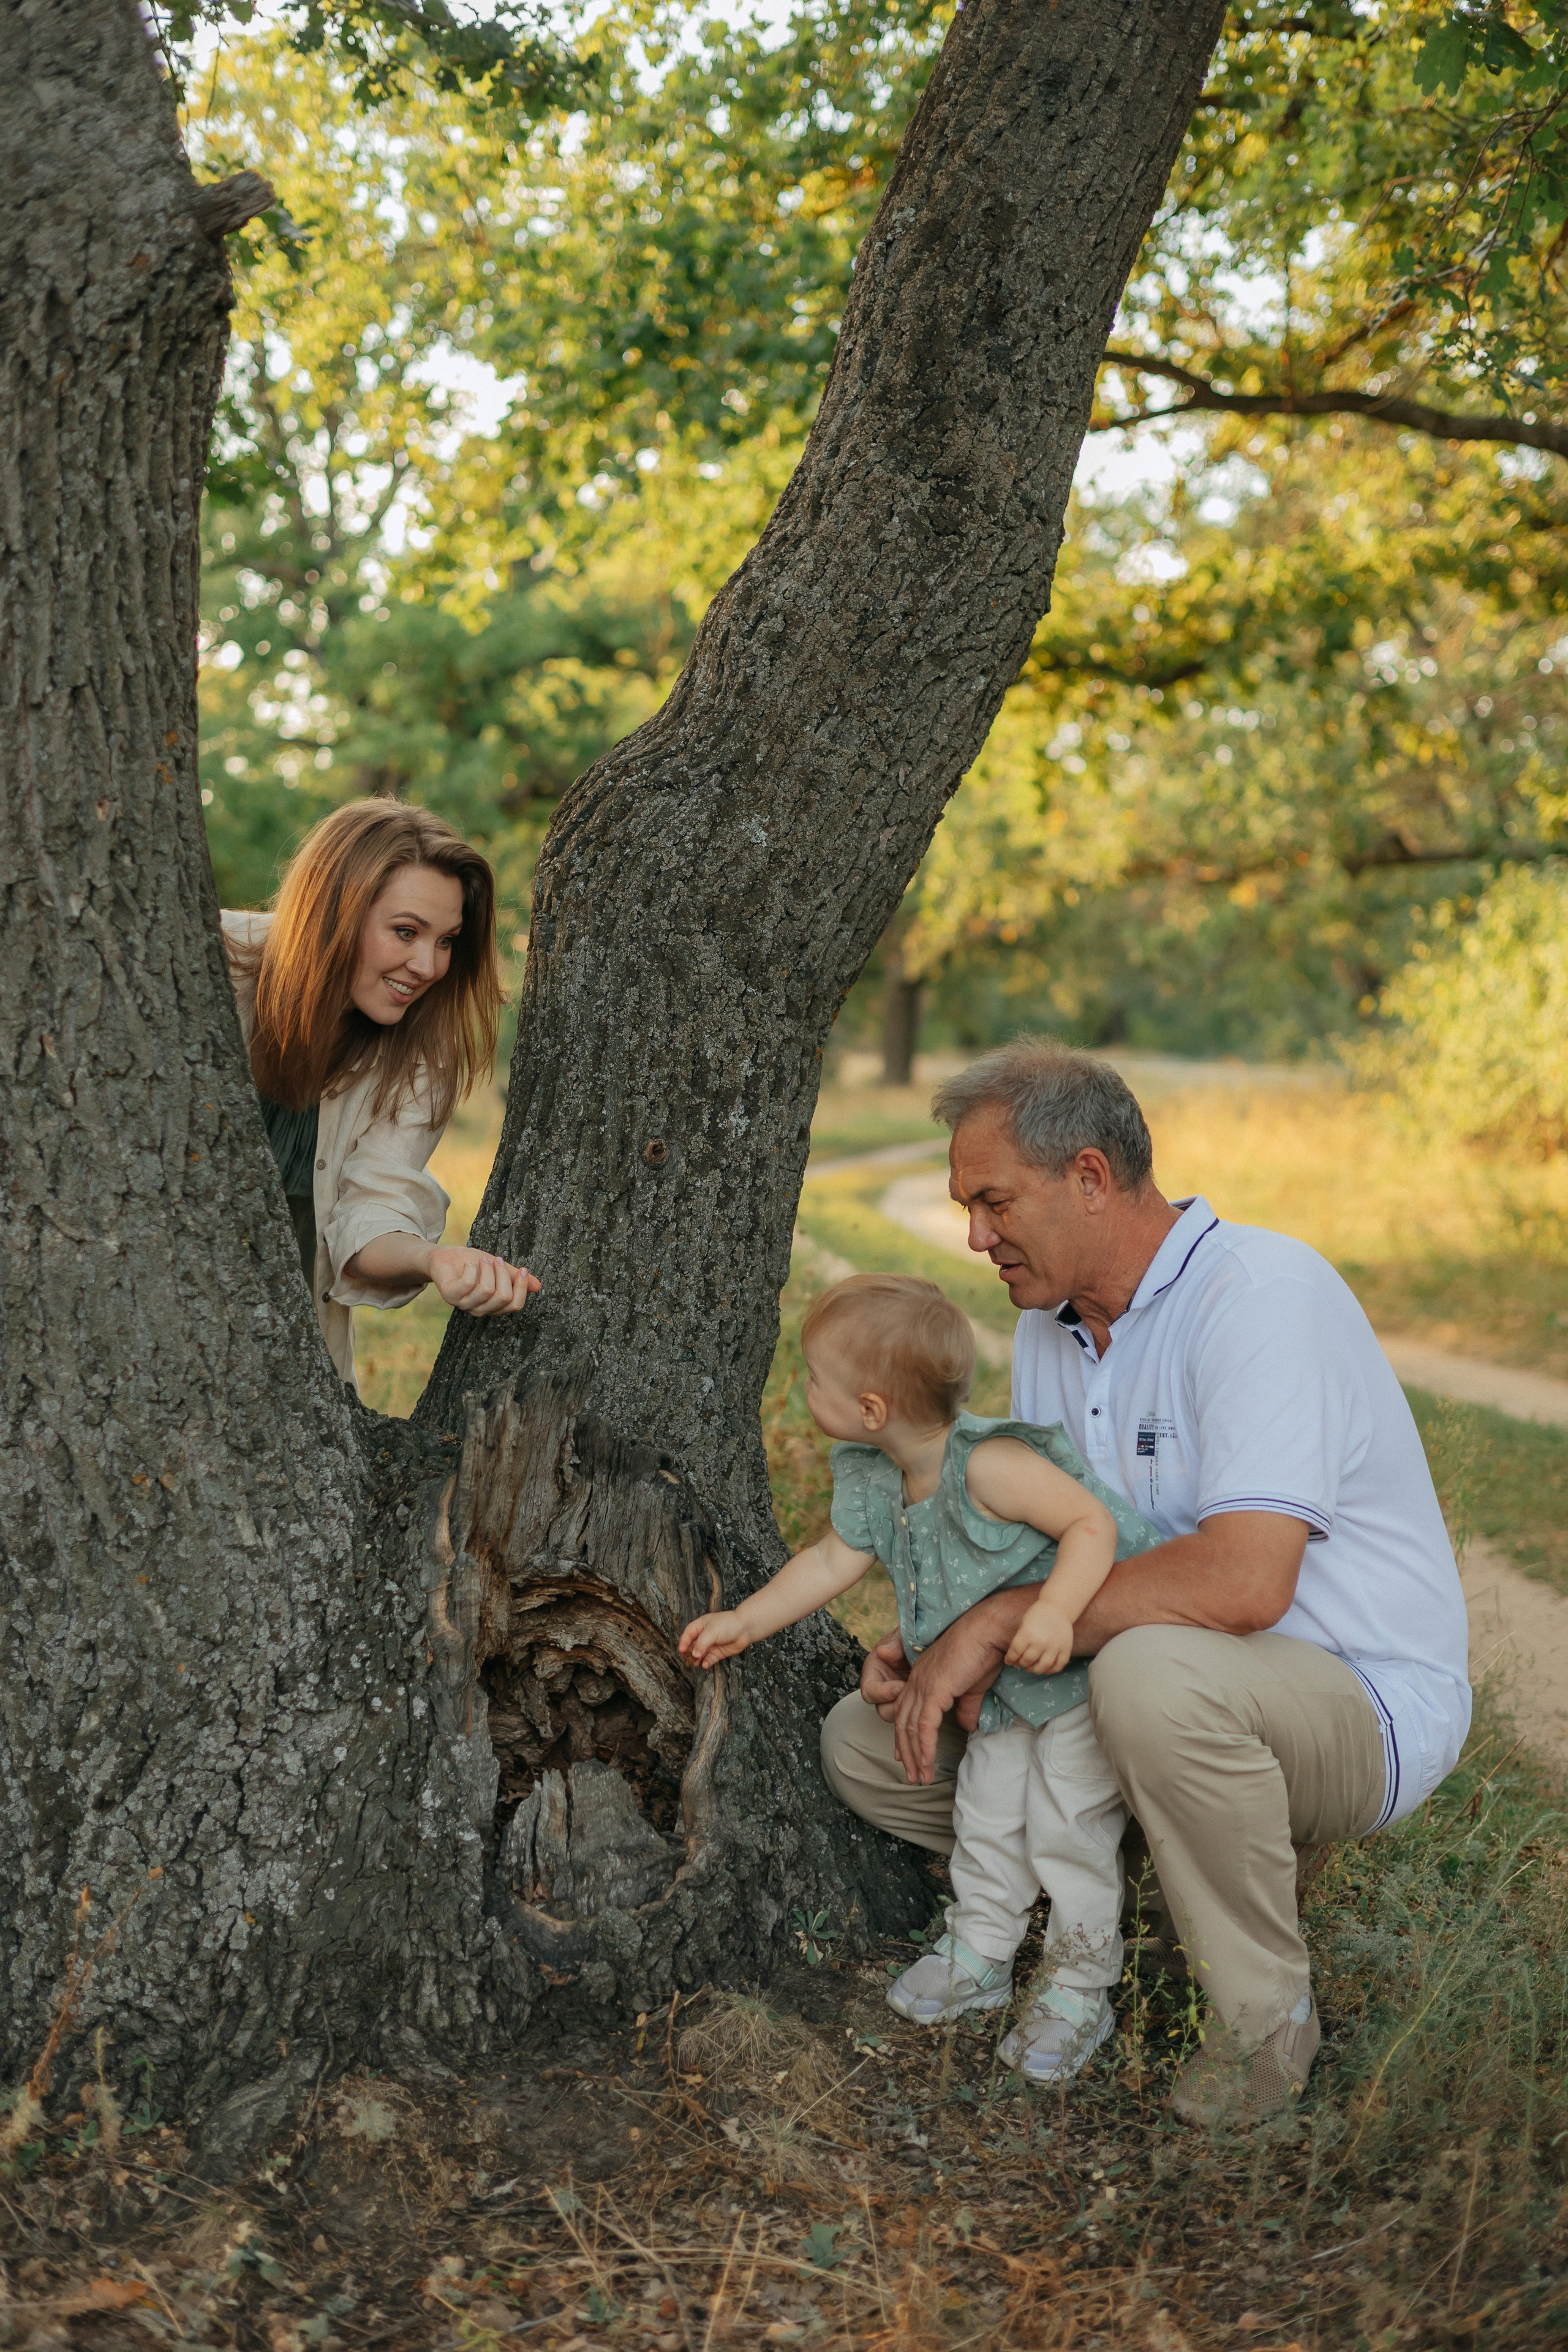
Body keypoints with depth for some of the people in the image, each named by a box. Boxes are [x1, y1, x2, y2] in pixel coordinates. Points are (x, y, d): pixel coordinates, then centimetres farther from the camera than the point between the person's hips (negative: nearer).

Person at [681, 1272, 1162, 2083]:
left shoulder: (988, 1465, -33)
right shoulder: (872, 1481, -5)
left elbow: (1093, 1524, -32)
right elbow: (832, 1561, 8)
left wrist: (1055, 1612, -46)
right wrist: (744, 1622, 9)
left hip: (1083, 1671, -8)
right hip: (1000, 1689, 8)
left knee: (1069, 1831, -1)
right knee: (985, 1813, 15)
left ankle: (1079, 1988, 17)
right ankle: (979, 1955, 34)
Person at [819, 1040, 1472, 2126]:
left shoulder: (1263, 1291, -23)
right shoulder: (1050, 1326, 6)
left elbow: (1243, 1582, -35)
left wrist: (999, 1620, -27)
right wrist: (939, 1644, -7)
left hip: (1364, 1705, -8)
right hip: (1169, 1688, 8)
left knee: (1154, 1673, -40)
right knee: (867, 1741, 0)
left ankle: (1269, 2009, -14)